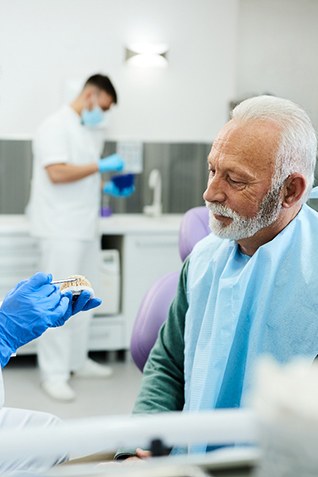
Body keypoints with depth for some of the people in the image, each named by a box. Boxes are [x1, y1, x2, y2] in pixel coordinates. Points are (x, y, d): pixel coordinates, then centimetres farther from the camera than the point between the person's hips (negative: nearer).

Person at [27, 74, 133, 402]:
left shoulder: (91, 131, 16)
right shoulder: (56, 126, -11)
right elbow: (57, 173, -21)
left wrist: (108, 187, 8)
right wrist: (100, 166, -17)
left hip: (85, 227, 9)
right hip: (60, 229, -9)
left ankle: (78, 361, 24)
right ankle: (54, 374, 0)